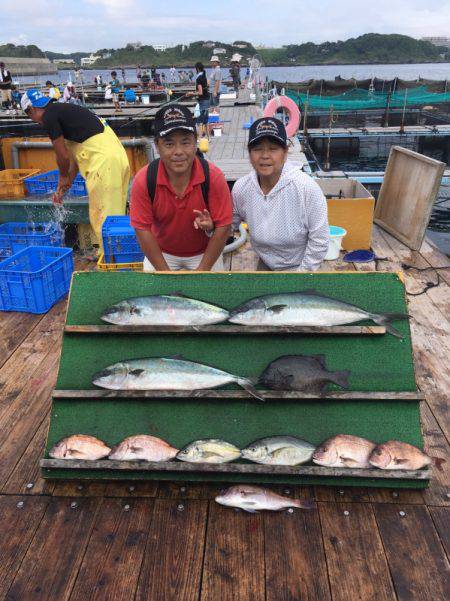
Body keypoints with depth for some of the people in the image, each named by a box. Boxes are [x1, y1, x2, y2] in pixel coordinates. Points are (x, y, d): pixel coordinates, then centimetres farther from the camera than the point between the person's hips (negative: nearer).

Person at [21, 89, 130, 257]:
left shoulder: (49, 117, -4)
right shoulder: (62, 110, 24)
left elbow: (63, 155, -1)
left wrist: (63, 177, 18)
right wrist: (68, 182, 25)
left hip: (104, 161, -9)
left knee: (103, 216, -3)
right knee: (114, 213, 17)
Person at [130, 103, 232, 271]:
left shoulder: (213, 177, -24)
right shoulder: (143, 180, -23)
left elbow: (223, 226, -19)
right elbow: (143, 228, -17)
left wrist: (202, 270, -18)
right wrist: (165, 273, -16)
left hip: (204, 252, 0)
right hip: (160, 252, 1)